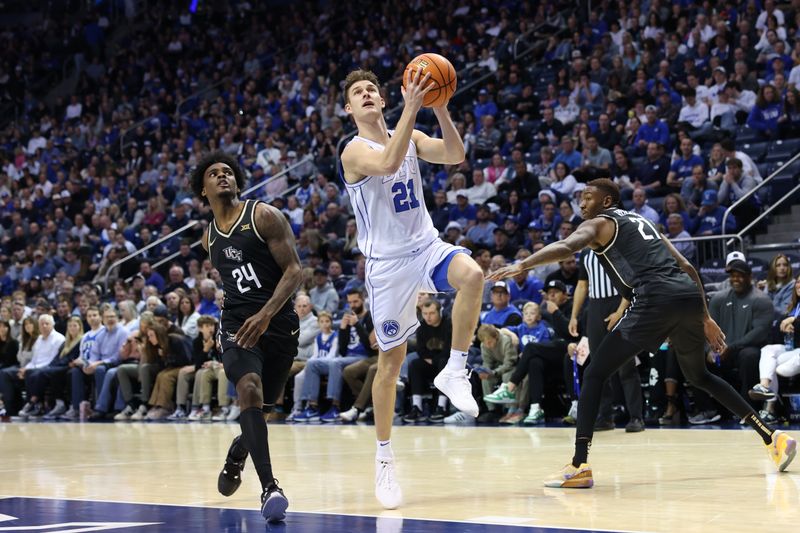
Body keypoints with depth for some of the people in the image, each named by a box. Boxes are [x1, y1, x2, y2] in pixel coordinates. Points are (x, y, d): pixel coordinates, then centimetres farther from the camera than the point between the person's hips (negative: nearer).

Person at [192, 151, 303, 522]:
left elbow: (294, 270, -12)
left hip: (279, 324, -2)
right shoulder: (209, 238, 12)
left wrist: (266, 314, -25)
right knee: (249, 390, -26)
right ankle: (269, 487, -31)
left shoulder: (264, 216, -5)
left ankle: (237, 452, 45)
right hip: (237, 324, 2)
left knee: (261, 407, 9)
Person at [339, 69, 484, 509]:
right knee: (391, 360, 1)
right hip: (387, 261, -4)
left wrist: (439, 108, -20)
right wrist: (411, 106, -35)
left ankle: (454, 373, -16)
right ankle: (384, 459, 15)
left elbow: (456, 155, -8)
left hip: (426, 246, 4)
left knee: (471, 274, -31)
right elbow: (388, 163, -31)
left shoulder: (412, 138, 7)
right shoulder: (355, 151, -9)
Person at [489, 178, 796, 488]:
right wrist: (705, 319, 33)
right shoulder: (641, 222, 32)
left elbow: (566, 248, -11)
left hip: (656, 299, -7)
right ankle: (772, 437, 28)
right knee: (698, 376, 29)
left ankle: (579, 466, -12)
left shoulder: (598, 223, 12)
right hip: (690, 296, 7)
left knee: (595, 373, -1)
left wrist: (520, 266, -14)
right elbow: (687, 268, 29)